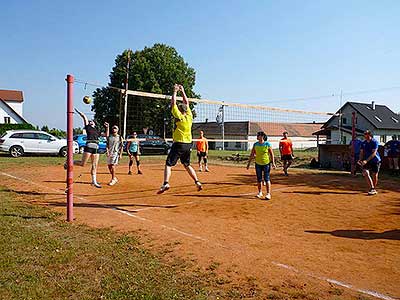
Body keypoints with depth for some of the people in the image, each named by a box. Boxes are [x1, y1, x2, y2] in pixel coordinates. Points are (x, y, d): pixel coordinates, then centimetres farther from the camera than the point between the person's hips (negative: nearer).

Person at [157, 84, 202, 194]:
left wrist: (175, 91, 7)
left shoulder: (179, 116, -9)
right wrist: (182, 91, 23)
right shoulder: (189, 116, 5)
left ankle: (166, 183, -23)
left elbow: (173, 103, -3)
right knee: (187, 165, 20)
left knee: (168, 164, -6)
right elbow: (186, 103, 17)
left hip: (178, 144, -6)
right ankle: (197, 182, 17)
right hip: (188, 144, 6)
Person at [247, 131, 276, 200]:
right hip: (258, 163, 4)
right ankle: (260, 192, 24)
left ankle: (268, 194, 0)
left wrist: (273, 162, -10)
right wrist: (249, 163, 6)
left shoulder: (267, 144, -8)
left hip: (266, 163, -4)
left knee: (267, 179, -6)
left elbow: (271, 153, -4)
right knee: (259, 179, 9)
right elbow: (252, 154, 7)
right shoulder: (255, 144, 2)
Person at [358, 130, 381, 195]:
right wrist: (360, 160, -8)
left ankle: (374, 189, 21)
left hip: (375, 161, -4)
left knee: (374, 175, 2)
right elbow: (362, 152, 11)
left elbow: (374, 153, -19)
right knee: (365, 173, -17)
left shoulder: (375, 142, -12)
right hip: (367, 161, 4)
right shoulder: (363, 143, 5)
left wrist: (366, 160, -28)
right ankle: (372, 188, -17)